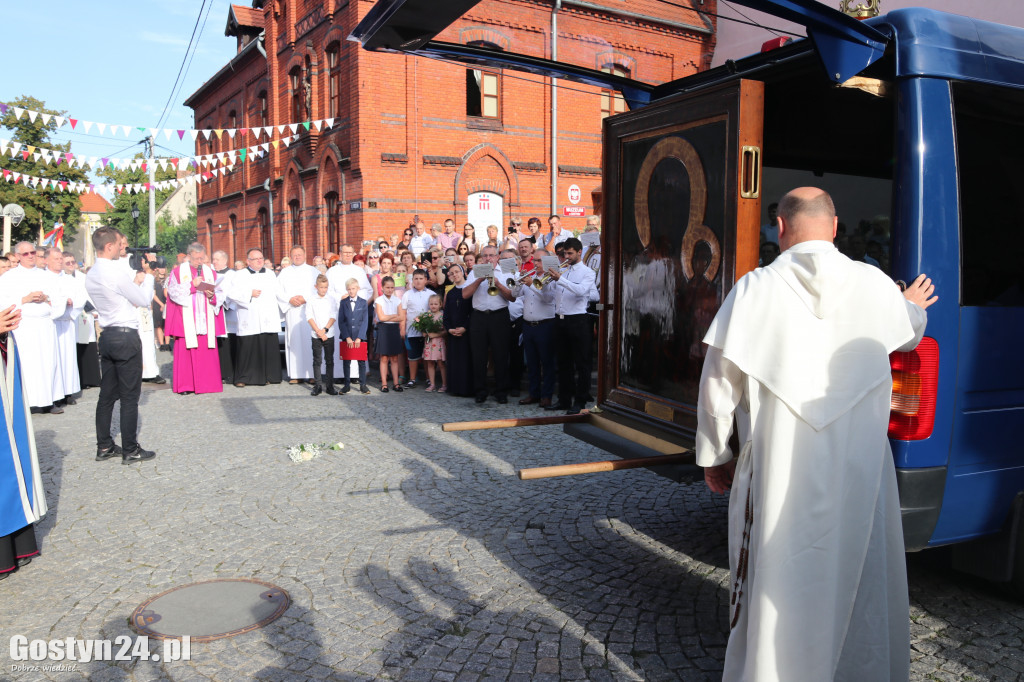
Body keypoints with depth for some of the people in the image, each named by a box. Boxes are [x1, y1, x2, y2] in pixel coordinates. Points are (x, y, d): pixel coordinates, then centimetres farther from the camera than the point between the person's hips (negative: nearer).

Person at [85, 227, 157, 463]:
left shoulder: (91, 274, 10)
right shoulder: (116, 273, -17)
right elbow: (144, 299, -9)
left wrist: (136, 280, 9)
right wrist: (148, 276, 5)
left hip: (107, 336, 9)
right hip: (126, 337, -9)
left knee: (107, 394, 13)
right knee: (130, 396, -2)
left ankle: (104, 447, 20)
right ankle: (130, 450, 3)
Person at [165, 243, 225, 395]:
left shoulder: (210, 272, 14)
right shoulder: (178, 272, 7)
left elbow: (220, 294, 10)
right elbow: (173, 292, -5)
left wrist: (212, 295, -11)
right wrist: (192, 285, -14)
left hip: (206, 321, 2)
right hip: (186, 321, -2)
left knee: (208, 352, -1)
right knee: (185, 351, -5)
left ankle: (207, 383, 5)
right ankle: (185, 385, 1)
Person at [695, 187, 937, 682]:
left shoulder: (754, 289, -9)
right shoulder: (876, 286, -2)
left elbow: (717, 384, -6)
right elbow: (911, 336, 22)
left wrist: (713, 456, 7)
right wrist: (913, 306, 46)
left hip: (778, 472, -2)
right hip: (859, 470, 2)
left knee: (776, 583, 11)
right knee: (861, 578, 19)